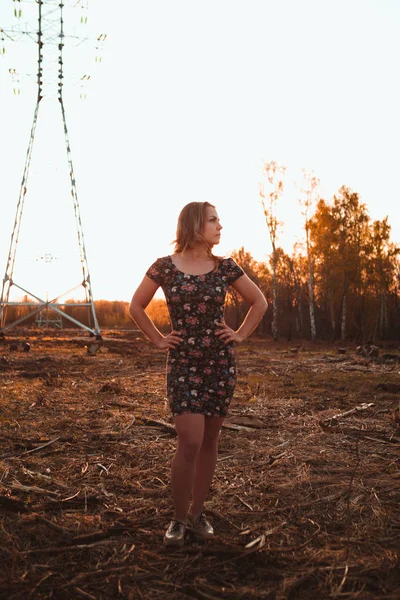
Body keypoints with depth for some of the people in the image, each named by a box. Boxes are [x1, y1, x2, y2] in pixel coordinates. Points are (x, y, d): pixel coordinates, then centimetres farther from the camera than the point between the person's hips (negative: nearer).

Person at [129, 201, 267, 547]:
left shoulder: (225, 267, 2)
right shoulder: (165, 267, -4)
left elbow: (259, 301, 15)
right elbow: (136, 306, 9)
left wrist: (241, 335, 6)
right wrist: (158, 339, 2)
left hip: (221, 362, 3)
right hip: (183, 363, -3)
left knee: (210, 440, 9)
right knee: (190, 441, -11)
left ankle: (197, 513, 25)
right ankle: (178, 519, 8)